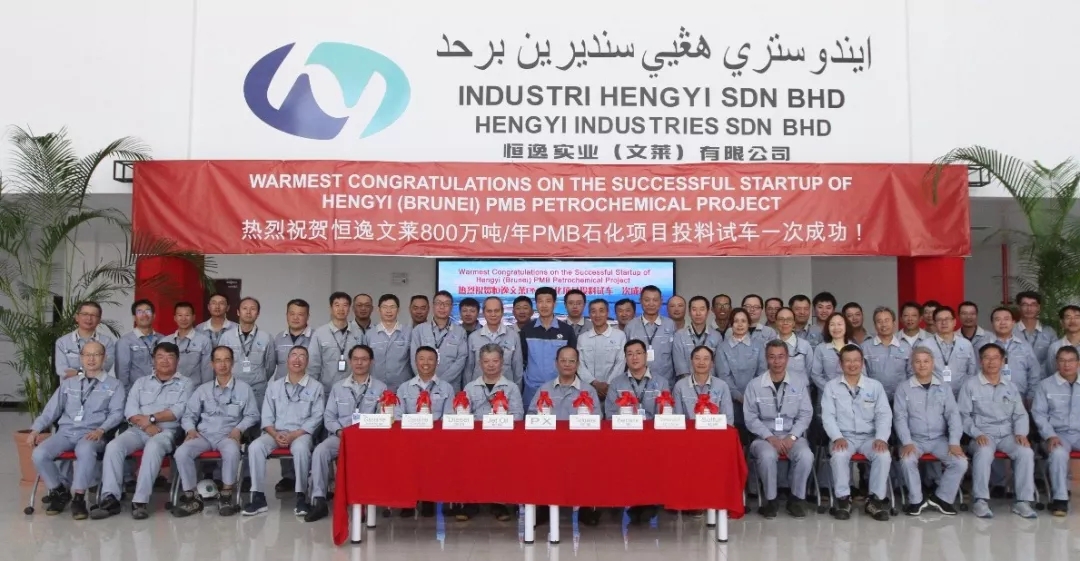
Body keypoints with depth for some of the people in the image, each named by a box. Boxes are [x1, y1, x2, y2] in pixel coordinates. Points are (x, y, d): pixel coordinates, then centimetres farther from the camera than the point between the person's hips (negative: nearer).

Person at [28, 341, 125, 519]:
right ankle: (59, 491, 0)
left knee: (85, 451, -39)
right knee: (39, 454, -24)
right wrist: (35, 429, 3)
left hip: (92, 434, -4)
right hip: (65, 432, 4)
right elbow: (52, 409, 19)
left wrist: (101, 430, -18)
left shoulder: (114, 385, 11)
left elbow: (117, 413, 0)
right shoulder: (68, 383, 23)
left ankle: (78, 498, -24)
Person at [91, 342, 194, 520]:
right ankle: (110, 499, -28)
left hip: (166, 431, -4)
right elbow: (130, 410, 8)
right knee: (113, 446, -26)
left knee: (153, 448, -37)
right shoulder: (141, 382, 22)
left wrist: (151, 418, -11)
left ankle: (140, 501, -38)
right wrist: (146, 424, -10)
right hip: (137, 430, 4)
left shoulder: (185, 384, 12)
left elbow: (178, 411, -4)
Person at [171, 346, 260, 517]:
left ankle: (226, 496, -19)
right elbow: (189, 415, 15)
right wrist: (191, 429, -6)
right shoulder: (203, 389, 17)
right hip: (203, 434, 3)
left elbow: (252, 415, 8)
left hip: (228, 435, -3)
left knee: (232, 452, -38)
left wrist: (239, 429, -10)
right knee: (181, 453, -27)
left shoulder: (244, 388, 9)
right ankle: (192, 497, -14)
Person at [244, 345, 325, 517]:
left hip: (301, 433, -3)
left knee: (300, 449, -37)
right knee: (255, 447, -27)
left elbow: (316, 417, -3)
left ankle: (301, 497, -27)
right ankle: (258, 497, -21)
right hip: (275, 433, 3)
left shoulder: (316, 387, 5)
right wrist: (275, 434, -11)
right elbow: (267, 416, 9)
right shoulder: (274, 386, 15)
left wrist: (294, 435, -15)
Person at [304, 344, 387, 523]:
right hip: (340, 436, 3)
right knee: (320, 450, -29)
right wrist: (339, 431, -8)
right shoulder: (338, 387, 19)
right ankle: (319, 500, -23)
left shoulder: (380, 388, 11)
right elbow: (328, 416, 13)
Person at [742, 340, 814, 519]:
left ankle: (797, 497, -6)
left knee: (806, 456, -30)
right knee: (767, 456, -34)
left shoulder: (800, 383, 5)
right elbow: (750, 418, -2)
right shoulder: (754, 385, 0)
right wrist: (770, 437, -15)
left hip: (793, 436, 1)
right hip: (765, 436, -1)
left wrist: (791, 437, -12)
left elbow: (806, 414, 2)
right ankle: (770, 499, -10)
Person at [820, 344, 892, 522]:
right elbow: (827, 415, -3)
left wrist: (881, 438, -14)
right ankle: (843, 498, -16)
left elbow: (884, 415, 3)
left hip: (869, 437, 2)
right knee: (839, 455, -33)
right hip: (843, 436, -1)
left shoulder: (875, 385, 9)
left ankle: (876, 499, -13)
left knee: (884, 455, -29)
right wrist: (837, 437, -19)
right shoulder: (831, 386, 4)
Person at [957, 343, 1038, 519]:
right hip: (983, 435, -3)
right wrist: (977, 434, -14)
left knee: (1026, 452, -28)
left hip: (1007, 435, 4)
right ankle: (980, 501, -30)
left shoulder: (1011, 387, 19)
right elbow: (963, 415, 0)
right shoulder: (970, 385, 5)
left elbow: (1020, 415, 15)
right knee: (984, 452, -36)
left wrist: (1021, 433, -4)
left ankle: (1023, 501, -20)